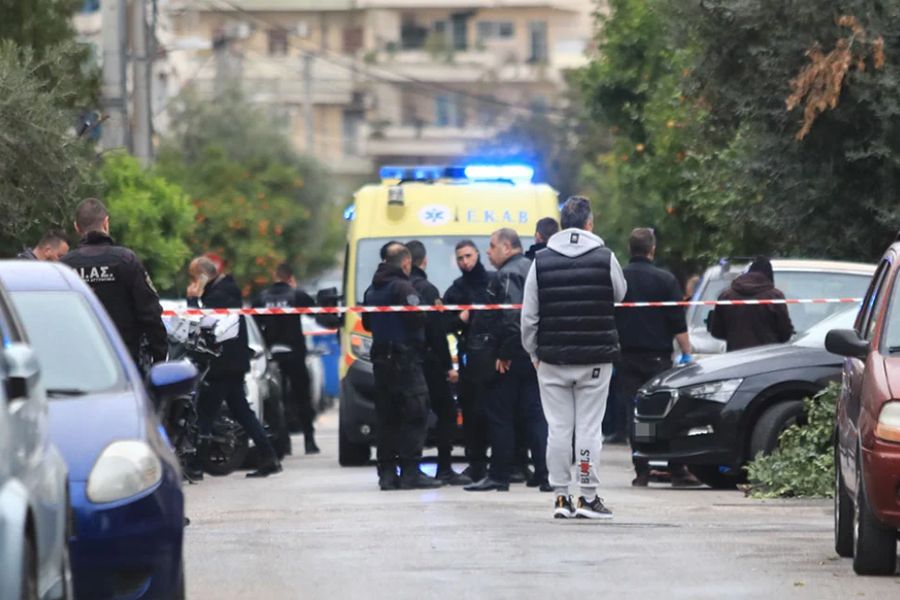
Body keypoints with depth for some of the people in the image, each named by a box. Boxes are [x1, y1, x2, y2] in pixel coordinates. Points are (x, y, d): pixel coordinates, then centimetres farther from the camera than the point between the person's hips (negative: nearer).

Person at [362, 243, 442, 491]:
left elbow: (367, 323, 21)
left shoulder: (372, 291, 14)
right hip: (405, 357, -8)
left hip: (381, 359, 8)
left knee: (387, 418, 9)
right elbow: (417, 318, -18)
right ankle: (410, 472, -12)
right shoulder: (403, 287, -11)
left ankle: (387, 472, 7)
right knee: (414, 415, -7)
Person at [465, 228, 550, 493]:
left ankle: (499, 476, 1)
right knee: (535, 414, 8)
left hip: (514, 357, -8)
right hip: (536, 356, 9)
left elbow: (512, 315, -24)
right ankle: (544, 475, 3)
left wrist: (504, 354, -19)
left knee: (499, 414, -1)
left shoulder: (508, 274, -12)